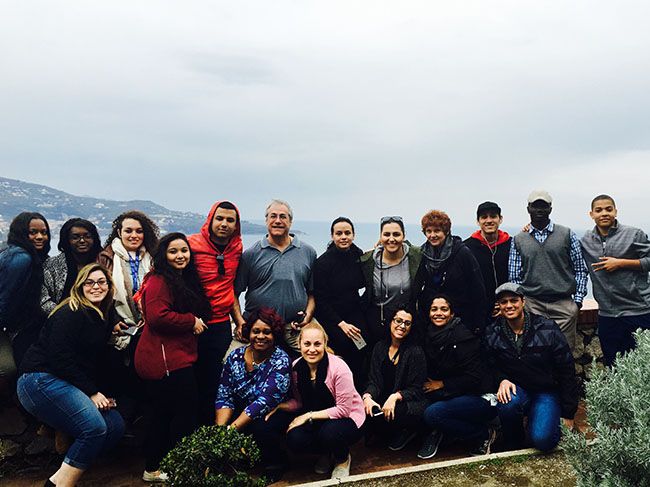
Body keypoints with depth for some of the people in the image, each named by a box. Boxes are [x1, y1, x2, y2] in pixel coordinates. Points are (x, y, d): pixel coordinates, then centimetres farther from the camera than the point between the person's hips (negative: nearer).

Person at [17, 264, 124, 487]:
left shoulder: (101, 320, 13)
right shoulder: (70, 313, -12)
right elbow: (60, 358, -20)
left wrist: (99, 393, 2)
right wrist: (91, 392, -16)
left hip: (64, 384, 9)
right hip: (40, 381, -9)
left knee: (116, 426, -5)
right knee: (95, 427, -24)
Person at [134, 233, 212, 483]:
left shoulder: (184, 280, 18)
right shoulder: (159, 281, -13)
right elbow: (157, 316, -25)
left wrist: (198, 322, 12)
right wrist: (191, 321, -15)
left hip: (177, 358, 10)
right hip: (166, 361, -10)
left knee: (163, 415, 18)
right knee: (186, 415, -5)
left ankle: (153, 469, 30)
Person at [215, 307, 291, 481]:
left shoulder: (280, 360, -16)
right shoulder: (235, 357, -2)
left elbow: (265, 401, -25)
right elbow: (224, 397, -4)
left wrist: (232, 428, -32)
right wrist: (220, 428, -21)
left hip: (272, 414, -4)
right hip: (241, 414, 4)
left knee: (261, 428, -34)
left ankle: (275, 464, -2)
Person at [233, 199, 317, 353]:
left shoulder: (308, 252, 10)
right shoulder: (251, 254, 4)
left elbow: (313, 292, 13)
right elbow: (235, 292, 2)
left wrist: (308, 314, -3)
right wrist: (240, 322, -9)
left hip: (296, 330, 1)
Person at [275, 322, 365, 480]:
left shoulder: (338, 368, -25)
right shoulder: (296, 367, -9)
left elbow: (343, 409, -20)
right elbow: (299, 401, 4)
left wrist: (309, 416, -20)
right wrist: (278, 406, -14)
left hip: (348, 418, -4)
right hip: (316, 419, 5)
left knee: (329, 433, -35)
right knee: (294, 440, -22)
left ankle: (343, 459, 4)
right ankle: (327, 454, 13)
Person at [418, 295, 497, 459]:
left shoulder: (463, 337, -18)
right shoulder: (430, 336, 2)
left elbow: (473, 378, -19)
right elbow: (430, 372, 11)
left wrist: (442, 384, -13)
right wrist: (430, 385, -8)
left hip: (481, 397, -6)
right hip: (455, 396, 6)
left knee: (433, 413, -26)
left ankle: (484, 434, -6)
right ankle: (436, 433, 4)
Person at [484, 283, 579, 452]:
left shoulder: (548, 329, -10)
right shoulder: (492, 334, -5)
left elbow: (566, 371, -5)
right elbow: (491, 367, 6)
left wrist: (568, 414, -2)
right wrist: (502, 380, -19)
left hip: (547, 392, -1)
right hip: (516, 389, 2)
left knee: (542, 440, -25)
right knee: (509, 403, -35)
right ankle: (513, 447, -3)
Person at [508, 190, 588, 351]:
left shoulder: (567, 235, 6)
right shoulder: (518, 240, 8)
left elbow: (580, 270, 7)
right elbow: (514, 277, 9)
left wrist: (578, 301, 1)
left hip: (564, 304, 0)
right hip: (532, 305, 0)